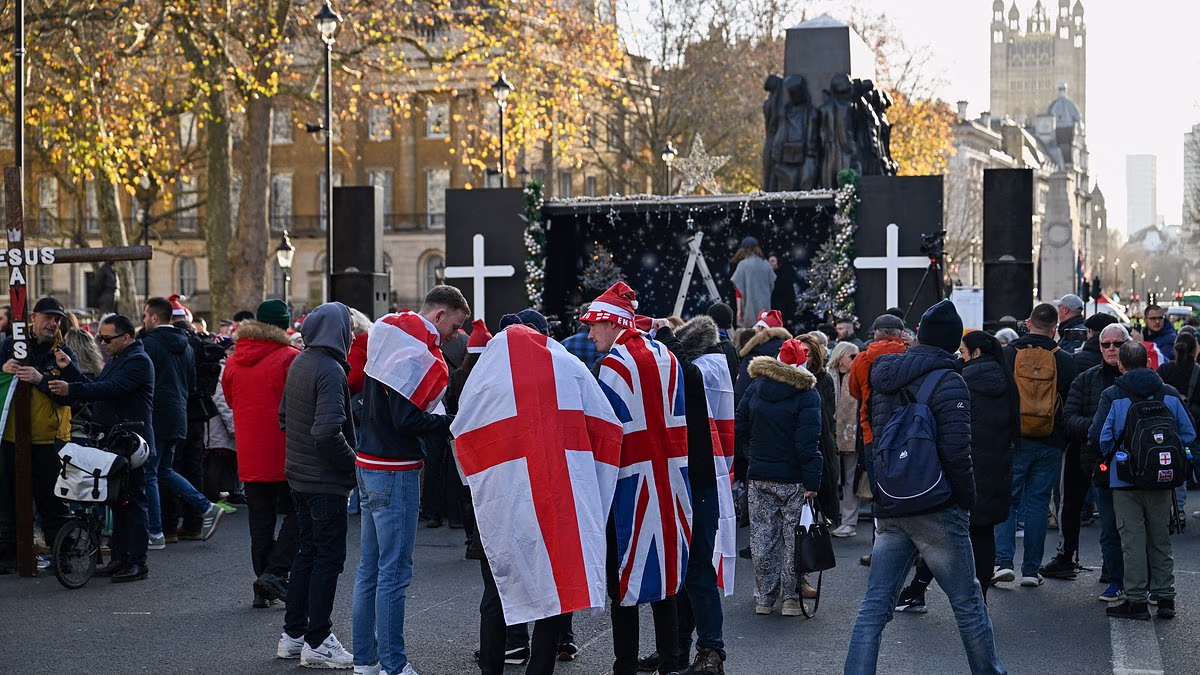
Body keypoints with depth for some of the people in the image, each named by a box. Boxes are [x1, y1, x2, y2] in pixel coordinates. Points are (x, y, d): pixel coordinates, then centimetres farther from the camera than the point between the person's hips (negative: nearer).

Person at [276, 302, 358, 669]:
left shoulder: (299, 364, 10)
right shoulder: (330, 370, -18)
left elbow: (284, 417, 18)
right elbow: (328, 431, -26)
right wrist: (352, 463, -14)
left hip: (298, 474, 9)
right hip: (325, 480, -9)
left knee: (308, 551, 17)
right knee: (329, 557, -1)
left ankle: (293, 634, 22)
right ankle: (317, 642, 3)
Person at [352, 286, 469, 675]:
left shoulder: (388, 335, 12)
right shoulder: (419, 353, -18)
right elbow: (408, 419, -23)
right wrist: (455, 424, -14)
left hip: (369, 464, 10)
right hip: (395, 471, -10)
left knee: (369, 568, 14)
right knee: (394, 573, -4)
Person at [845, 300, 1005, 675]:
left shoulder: (885, 379, 9)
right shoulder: (947, 381, -11)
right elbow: (956, 451, -16)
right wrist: (968, 500, -6)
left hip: (890, 509, 6)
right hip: (937, 510, -6)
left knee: (874, 604, 5)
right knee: (968, 602, 8)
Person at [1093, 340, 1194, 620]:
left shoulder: (1112, 395, -7)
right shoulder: (1169, 394, 2)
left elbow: (1100, 438, -9)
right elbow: (1188, 434, 3)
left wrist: (1110, 457, 11)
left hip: (1125, 478, -3)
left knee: (1132, 539, 1)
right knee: (1160, 539, 13)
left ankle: (1136, 600, 2)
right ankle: (1165, 597, 15)